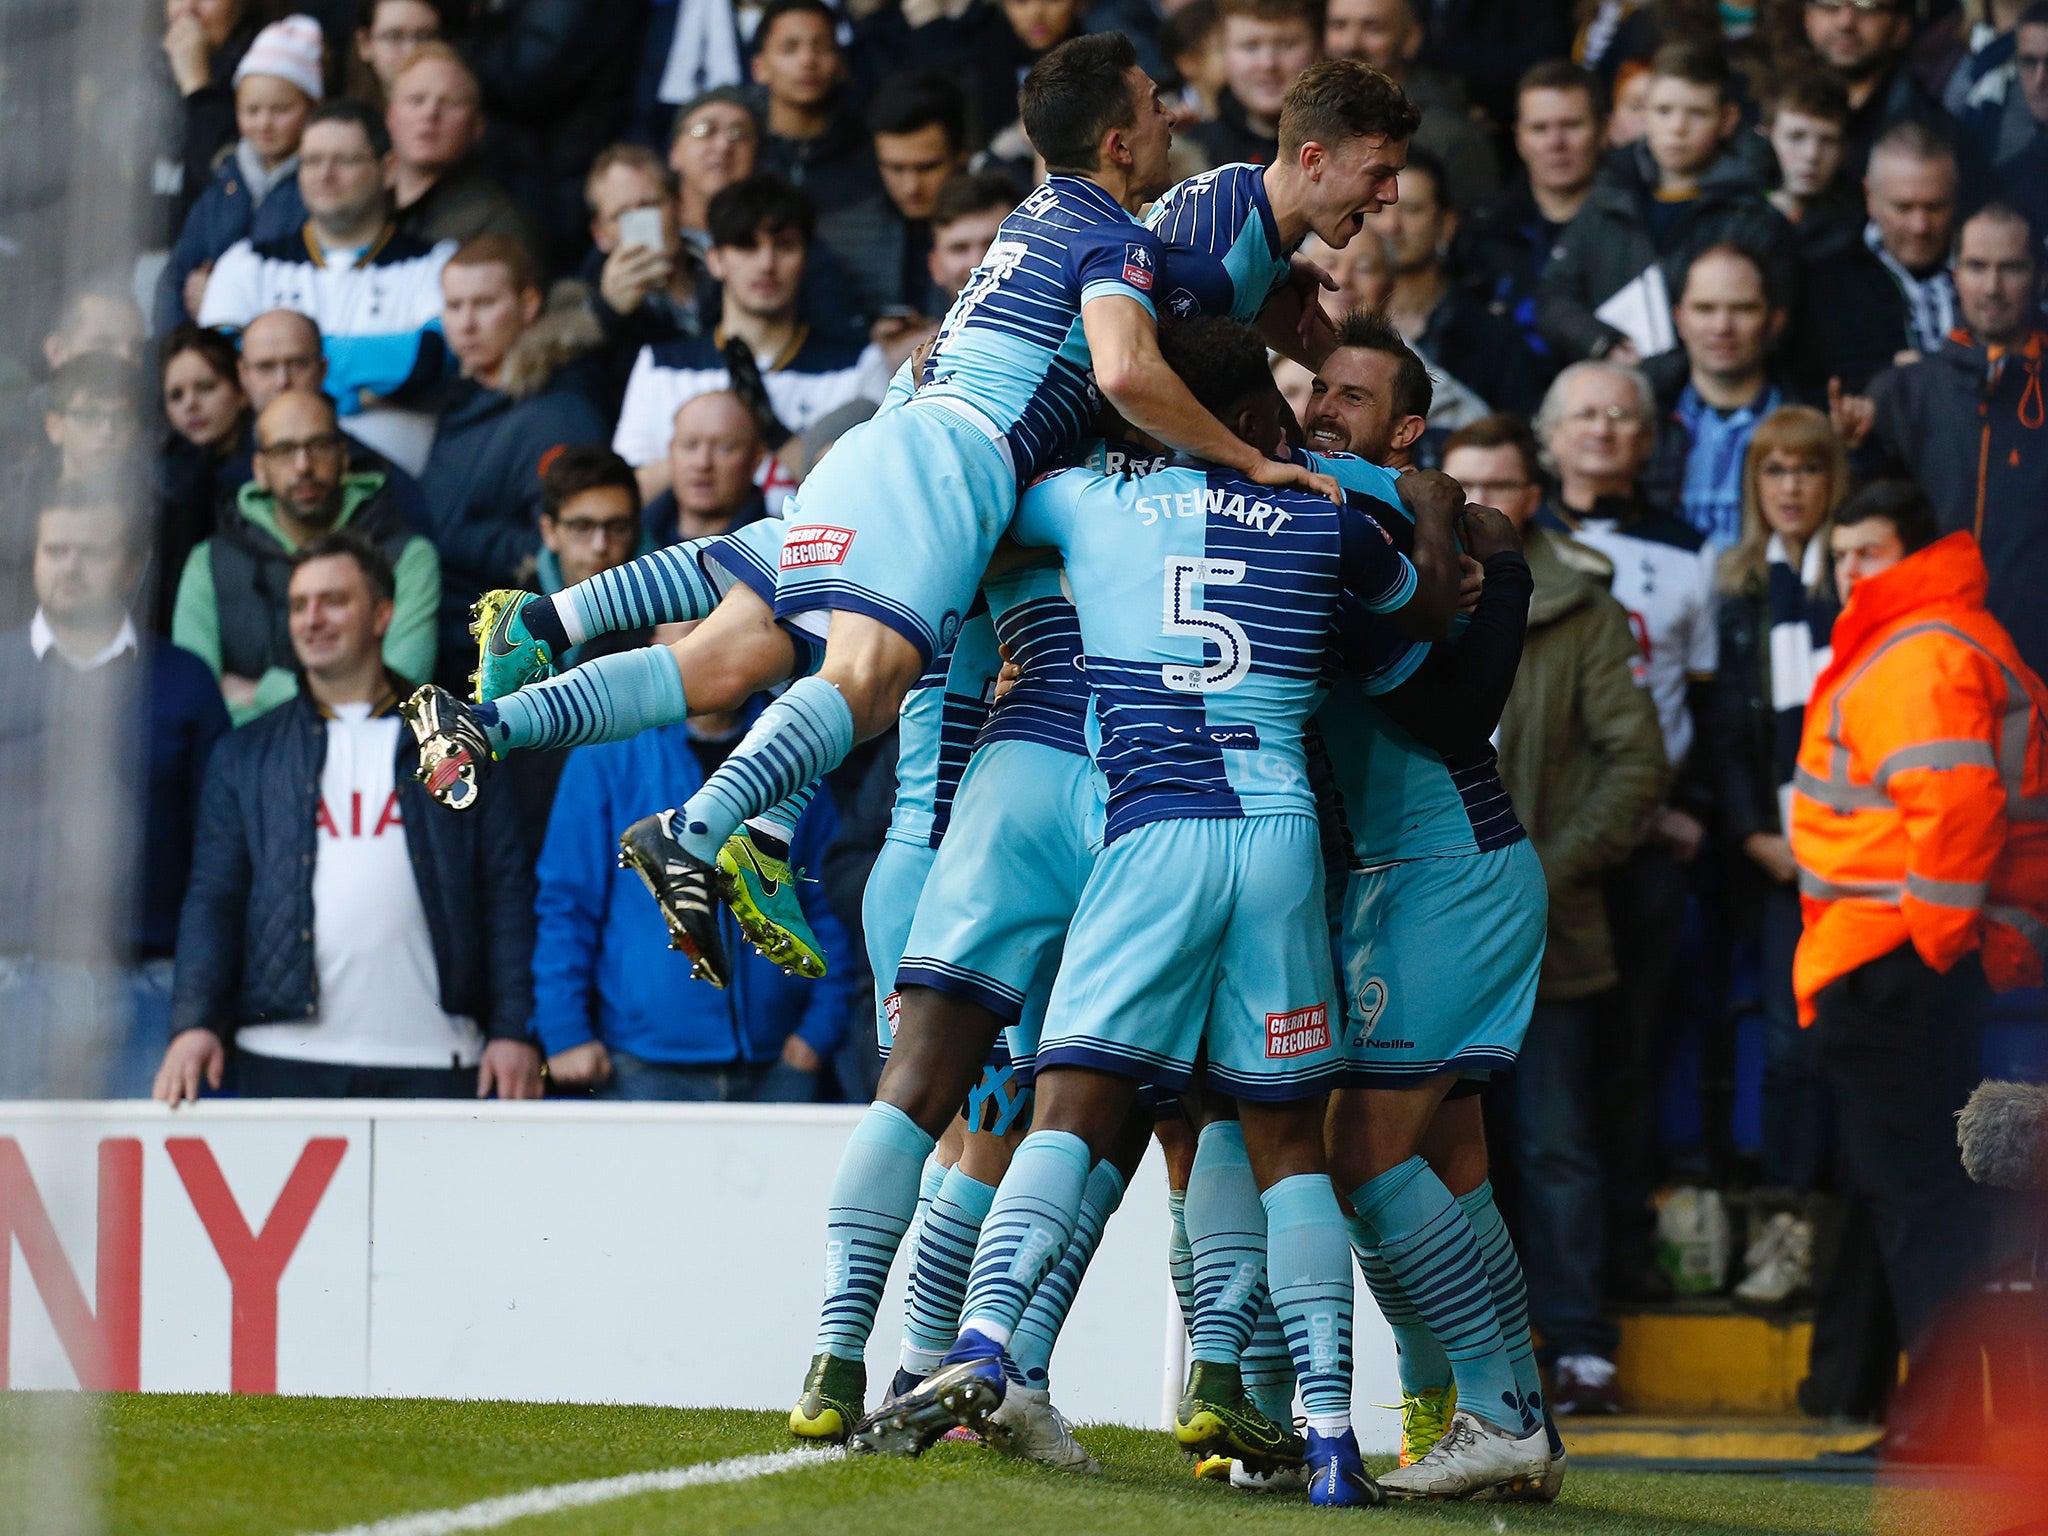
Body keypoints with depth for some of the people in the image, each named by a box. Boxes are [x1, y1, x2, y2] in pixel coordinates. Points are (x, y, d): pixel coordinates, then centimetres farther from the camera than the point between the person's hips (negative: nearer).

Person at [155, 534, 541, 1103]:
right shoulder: (246, 756, 16)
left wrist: (514, 1032, -3)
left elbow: (506, 894, 8)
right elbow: (213, 899, 9)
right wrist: (194, 1023, -6)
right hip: (287, 1061, 1)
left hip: (431, 1061, -1)